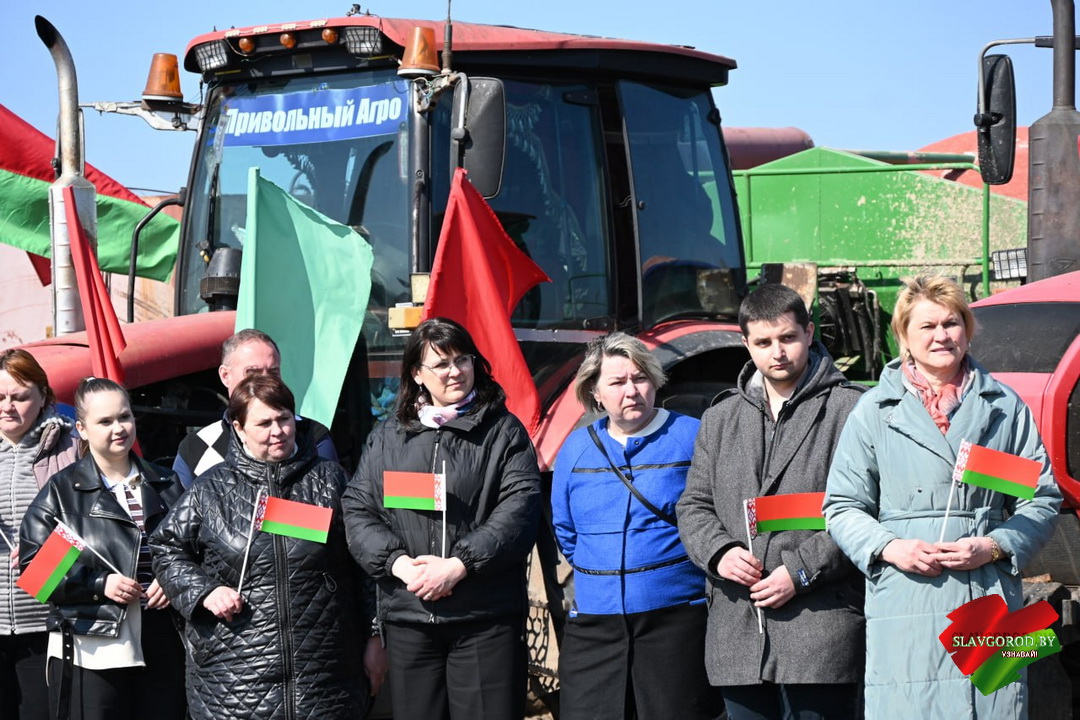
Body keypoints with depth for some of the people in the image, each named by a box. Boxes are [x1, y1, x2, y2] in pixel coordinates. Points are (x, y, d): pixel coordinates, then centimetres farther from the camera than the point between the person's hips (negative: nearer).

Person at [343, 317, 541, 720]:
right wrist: (398, 562, -10)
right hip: (407, 617, 3)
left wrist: (460, 565, -16)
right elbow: (357, 510, 8)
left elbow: (519, 507, -6)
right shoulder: (387, 437, 13)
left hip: (486, 617, -3)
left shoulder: (503, 430, 5)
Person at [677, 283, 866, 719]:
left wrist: (800, 571, -13)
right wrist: (719, 552, -3)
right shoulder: (720, 419, 19)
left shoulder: (848, 410, -1)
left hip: (819, 631, -5)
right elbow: (694, 505, 19)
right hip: (736, 632, 6)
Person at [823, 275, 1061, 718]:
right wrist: (889, 548, -8)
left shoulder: (1005, 408, 13)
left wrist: (995, 547, -4)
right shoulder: (874, 412, 10)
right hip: (906, 611, -1)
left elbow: (1042, 499, 12)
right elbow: (843, 507, 10)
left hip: (991, 602, 1)